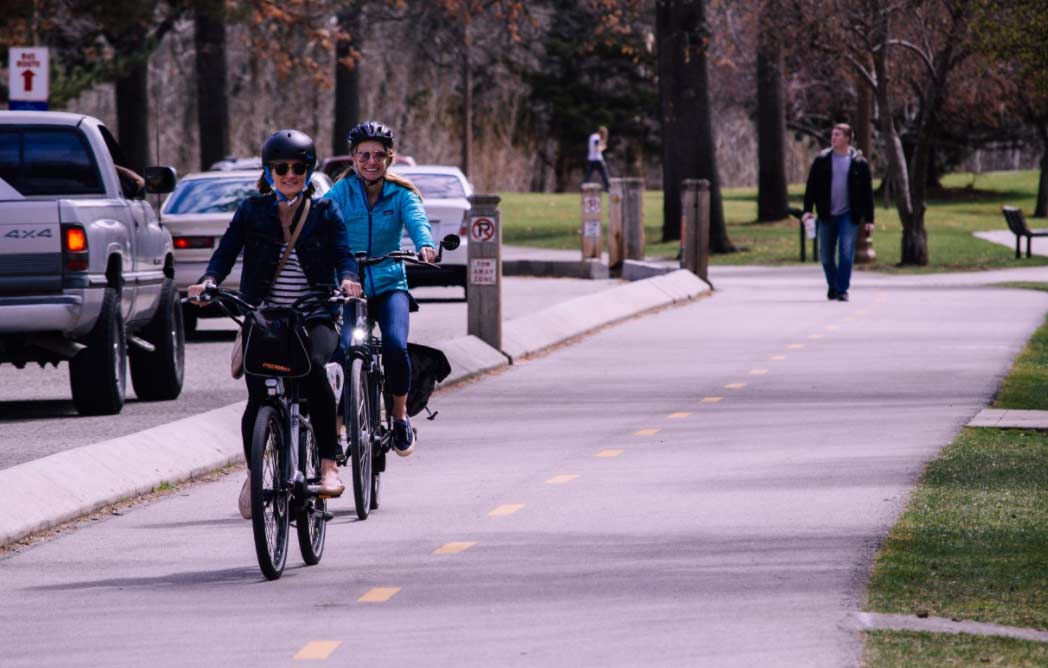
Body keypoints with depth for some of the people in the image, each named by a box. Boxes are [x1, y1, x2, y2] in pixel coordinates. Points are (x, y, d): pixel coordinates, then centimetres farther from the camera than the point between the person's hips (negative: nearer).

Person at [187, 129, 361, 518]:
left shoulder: (324, 213, 8)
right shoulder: (252, 211, 9)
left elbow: (343, 253, -4)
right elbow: (227, 251, -2)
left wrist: (347, 278, -27)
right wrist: (209, 280, -22)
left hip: (313, 318, -1)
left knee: (313, 368, -32)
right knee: (258, 396, -13)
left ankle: (329, 465, -26)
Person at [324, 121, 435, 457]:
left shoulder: (401, 194, 2)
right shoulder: (341, 192, 0)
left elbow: (417, 220, -18)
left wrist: (425, 245, -41)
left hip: (389, 285, 0)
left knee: (395, 345, -24)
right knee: (339, 350, -22)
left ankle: (400, 416, 0)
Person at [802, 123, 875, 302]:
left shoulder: (859, 163, 0)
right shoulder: (821, 160, 4)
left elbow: (867, 192, 3)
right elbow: (811, 186, 6)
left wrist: (869, 219, -1)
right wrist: (807, 210, -4)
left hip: (848, 215, -2)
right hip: (827, 216, 2)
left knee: (846, 252, -13)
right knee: (826, 255, 8)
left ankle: (842, 289, -7)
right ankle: (832, 286, 27)